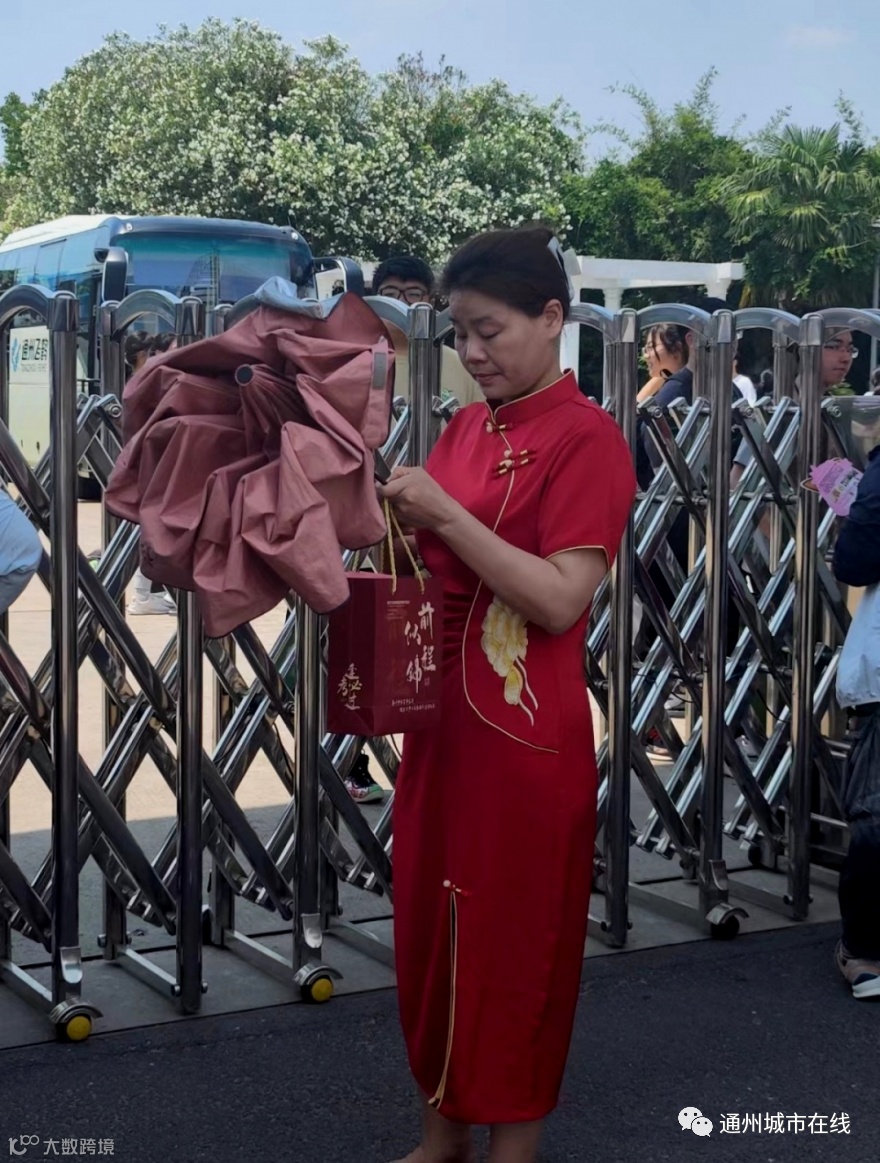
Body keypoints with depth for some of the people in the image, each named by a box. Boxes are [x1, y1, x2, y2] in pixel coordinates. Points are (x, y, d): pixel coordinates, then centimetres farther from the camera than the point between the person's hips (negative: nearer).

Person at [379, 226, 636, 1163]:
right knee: (429, 929, 15)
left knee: (516, 943, 5)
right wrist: (397, 520, -1)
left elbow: (560, 601, -19)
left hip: (524, 736, -8)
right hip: (441, 721, 8)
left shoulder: (587, 439, -12)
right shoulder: (463, 428, 10)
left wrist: (446, 515, -21)